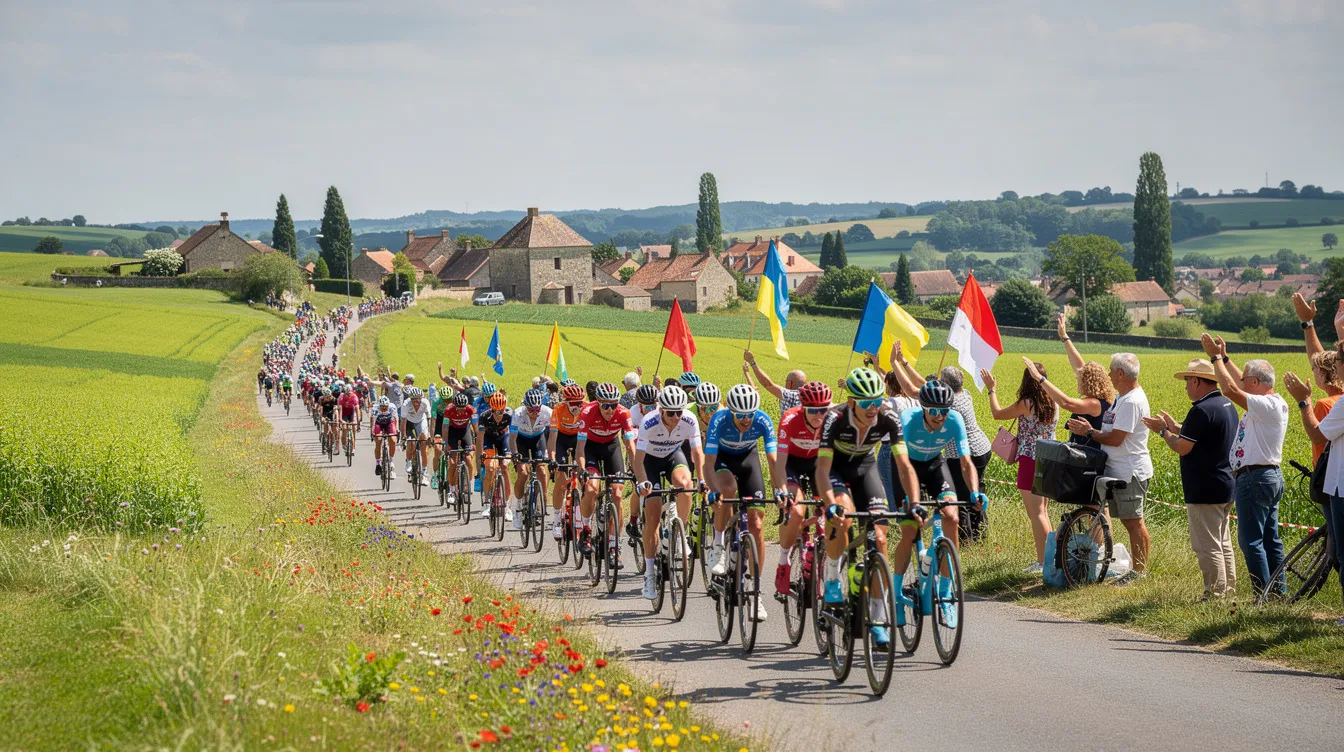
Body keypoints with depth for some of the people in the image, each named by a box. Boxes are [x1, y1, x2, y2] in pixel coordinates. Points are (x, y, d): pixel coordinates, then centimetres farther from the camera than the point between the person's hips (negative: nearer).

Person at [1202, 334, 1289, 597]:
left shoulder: (1268, 406, -18)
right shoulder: (1274, 404, 12)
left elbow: (1231, 389, -23)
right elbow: (1238, 386, 25)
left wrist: (1216, 357, -13)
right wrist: (1224, 358, 25)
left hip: (1254, 479, -11)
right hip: (1270, 477, 11)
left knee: (1251, 541, -9)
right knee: (1270, 539, 13)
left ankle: (1264, 596, -10)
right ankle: (1279, 593, 17)